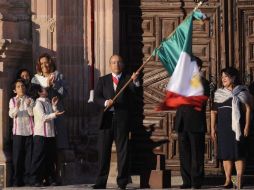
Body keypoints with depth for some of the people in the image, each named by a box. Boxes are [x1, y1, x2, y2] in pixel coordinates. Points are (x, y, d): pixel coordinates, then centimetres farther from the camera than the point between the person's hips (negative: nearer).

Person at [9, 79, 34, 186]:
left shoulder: (30, 100, 8)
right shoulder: (13, 100, 7)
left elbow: (32, 113, -3)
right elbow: (11, 115, -4)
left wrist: (28, 106, -22)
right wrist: (17, 107, -23)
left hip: (29, 131, 1)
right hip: (18, 131, 0)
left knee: (29, 154, -1)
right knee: (17, 155, -2)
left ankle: (27, 178, 3)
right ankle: (17, 179, 1)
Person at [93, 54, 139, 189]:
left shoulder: (127, 79, 8)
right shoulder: (103, 80, 14)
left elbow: (133, 91, -11)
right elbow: (96, 98, 5)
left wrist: (135, 81, -31)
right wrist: (105, 102, -15)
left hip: (122, 119, -2)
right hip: (107, 118, 2)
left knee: (123, 151, -1)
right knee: (104, 151, 3)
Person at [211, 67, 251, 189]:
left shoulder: (242, 92, 1)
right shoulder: (219, 93, 9)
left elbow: (247, 109, -2)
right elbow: (214, 111, 9)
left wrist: (247, 126, -10)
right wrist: (212, 128, 4)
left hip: (237, 127, -3)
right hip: (223, 127, 3)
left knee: (238, 153, -5)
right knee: (226, 154, 5)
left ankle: (239, 181, -3)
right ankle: (228, 180, 10)